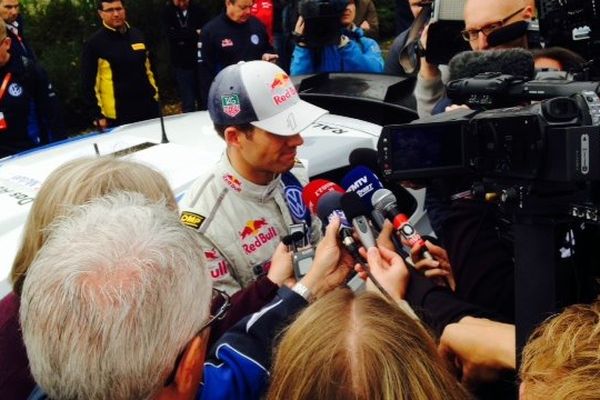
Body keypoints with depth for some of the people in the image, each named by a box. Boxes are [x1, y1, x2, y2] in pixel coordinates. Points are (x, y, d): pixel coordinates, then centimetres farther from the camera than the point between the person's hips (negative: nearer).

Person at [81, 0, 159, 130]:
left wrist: (155, 94, 17)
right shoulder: (94, 43, -7)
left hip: (148, 109, 5)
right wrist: (98, 115, -12)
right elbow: (88, 84, -8)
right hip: (118, 116, -5)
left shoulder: (137, 35, 10)